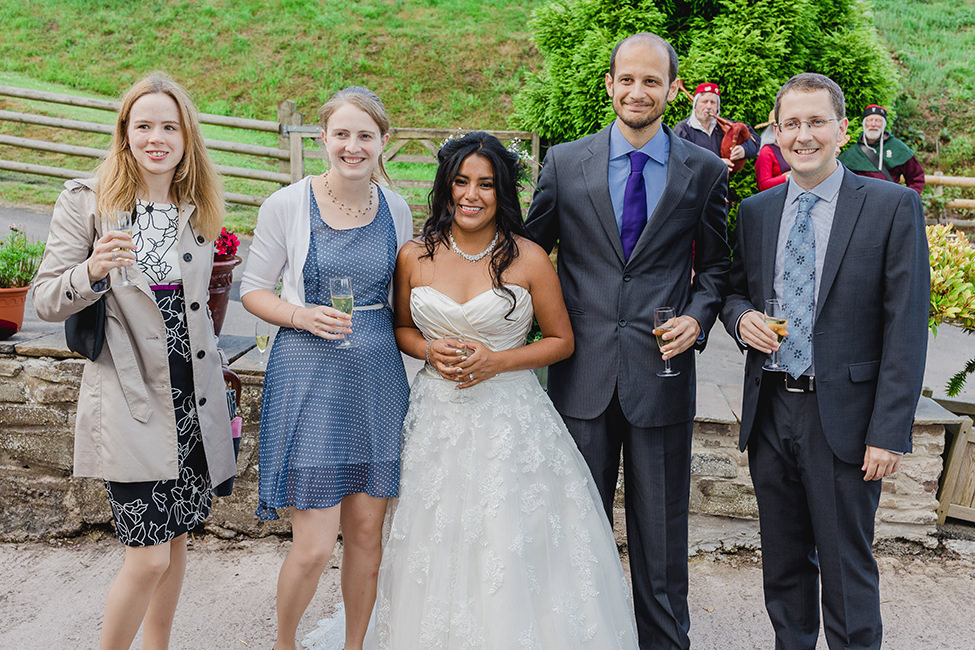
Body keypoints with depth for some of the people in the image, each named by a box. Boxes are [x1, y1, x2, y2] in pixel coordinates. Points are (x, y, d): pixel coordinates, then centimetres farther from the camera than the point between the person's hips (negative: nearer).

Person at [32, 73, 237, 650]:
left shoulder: (201, 209, 8)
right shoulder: (86, 201, -4)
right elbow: (46, 301, -7)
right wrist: (92, 271, -24)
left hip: (194, 400, 5)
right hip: (131, 402, -4)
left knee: (176, 536, 15)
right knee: (149, 555, -6)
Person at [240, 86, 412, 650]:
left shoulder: (396, 209, 5)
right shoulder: (288, 204, -6)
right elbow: (253, 290, 2)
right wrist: (302, 316, -16)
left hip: (377, 377, 4)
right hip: (309, 375, -3)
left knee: (368, 530, 10)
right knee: (315, 544, -3)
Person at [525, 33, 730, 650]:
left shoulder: (705, 171, 2)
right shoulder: (564, 162, 2)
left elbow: (715, 264, 11)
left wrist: (698, 318, -7)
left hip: (662, 371, 0)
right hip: (582, 374, 1)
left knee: (662, 534, 11)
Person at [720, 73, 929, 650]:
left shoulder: (893, 206, -6)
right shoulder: (754, 211, 8)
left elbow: (906, 327, -9)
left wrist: (889, 431, -14)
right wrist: (741, 316, -8)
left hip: (843, 417, -4)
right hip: (770, 413, 4)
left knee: (847, 568, 6)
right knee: (784, 562, 17)